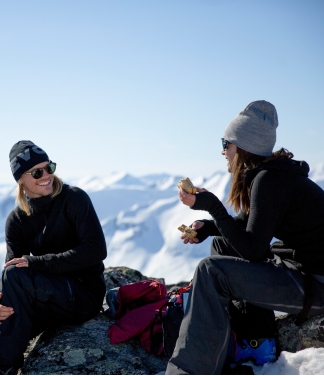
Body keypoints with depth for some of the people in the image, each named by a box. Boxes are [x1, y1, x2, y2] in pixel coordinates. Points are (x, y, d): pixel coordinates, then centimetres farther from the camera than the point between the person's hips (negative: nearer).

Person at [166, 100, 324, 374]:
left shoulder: (270, 180, -21)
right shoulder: (263, 174, 8)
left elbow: (252, 250, -22)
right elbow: (246, 225, 21)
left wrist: (211, 205, -20)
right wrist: (207, 227, 4)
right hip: (295, 265, 10)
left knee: (212, 271, -19)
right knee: (222, 244, 19)